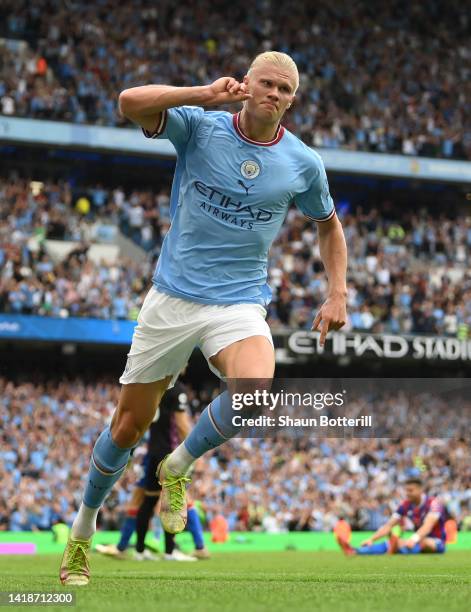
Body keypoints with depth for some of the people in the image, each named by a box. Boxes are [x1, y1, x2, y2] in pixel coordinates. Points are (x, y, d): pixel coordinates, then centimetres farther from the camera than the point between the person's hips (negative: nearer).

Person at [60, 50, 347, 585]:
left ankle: (178, 467, -2)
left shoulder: (303, 163, 2)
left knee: (255, 392, -31)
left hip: (240, 304, 1)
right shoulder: (200, 126, -5)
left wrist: (337, 294, 9)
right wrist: (204, 95, -28)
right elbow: (130, 103, -21)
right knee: (130, 424, 5)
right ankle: (82, 530, 30)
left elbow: (328, 224, 20)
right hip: (173, 297, -1)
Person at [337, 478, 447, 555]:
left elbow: (427, 526, -35)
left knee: (423, 542, -40)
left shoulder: (433, 503, -19)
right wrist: (371, 539, -21)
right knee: (388, 544, -20)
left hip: (436, 542, -5)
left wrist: (414, 539, -54)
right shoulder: (406, 505, -1)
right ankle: (354, 551, -43)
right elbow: (389, 525, -5)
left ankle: (397, 549, -73)